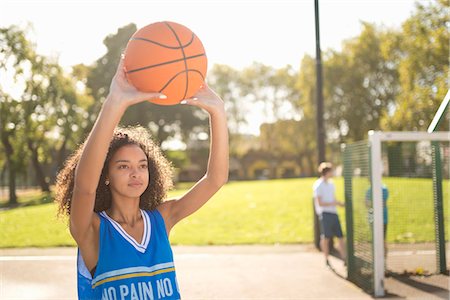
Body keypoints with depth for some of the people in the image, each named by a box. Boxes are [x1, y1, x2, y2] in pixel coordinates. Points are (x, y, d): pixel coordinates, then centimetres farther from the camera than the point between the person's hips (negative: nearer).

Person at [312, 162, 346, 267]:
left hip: (333, 213, 7)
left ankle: (344, 258, 10)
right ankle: (326, 259, 9)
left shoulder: (331, 184, 15)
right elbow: (320, 203, -12)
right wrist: (334, 203, -16)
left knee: (341, 236, 4)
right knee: (326, 237, -1)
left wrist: (342, 204, 5)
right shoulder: (318, 186, -9)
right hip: (325, 213, -7)